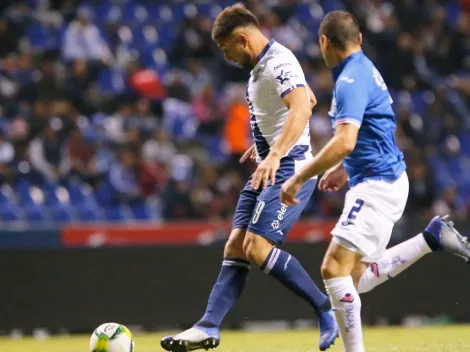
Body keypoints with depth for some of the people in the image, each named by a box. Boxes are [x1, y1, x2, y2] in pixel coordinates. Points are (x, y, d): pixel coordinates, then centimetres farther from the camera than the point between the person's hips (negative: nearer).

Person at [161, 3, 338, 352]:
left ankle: (327, 311, -9)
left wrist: (276, 154, -47)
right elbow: (309, 98, 29)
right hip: (269, 169, 10)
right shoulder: (261, 64, 14)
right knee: (236, 247, 4)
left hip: (289, 168, -10)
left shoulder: (279, 62, -18)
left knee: (257, 247, -17)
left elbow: (302, 108, -35)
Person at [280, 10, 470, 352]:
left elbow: (345, 141, -30)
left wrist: (299, 178, -25)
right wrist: (345, 168, 31)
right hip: (383, 180, 10)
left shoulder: (351, 80, -17)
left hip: (377, 185, -10)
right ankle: (431, 238, 14)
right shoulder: (365, 69, 13)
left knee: (335, 267, -16)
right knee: (357, 278, 14)